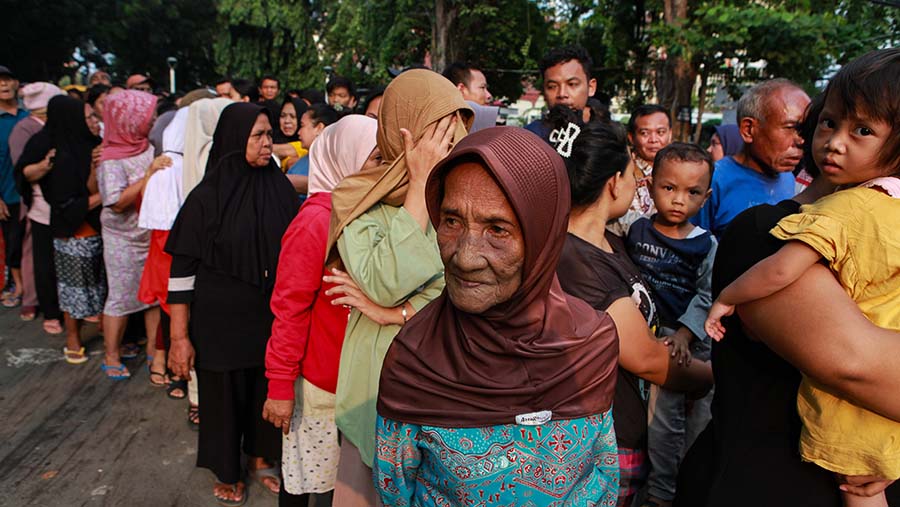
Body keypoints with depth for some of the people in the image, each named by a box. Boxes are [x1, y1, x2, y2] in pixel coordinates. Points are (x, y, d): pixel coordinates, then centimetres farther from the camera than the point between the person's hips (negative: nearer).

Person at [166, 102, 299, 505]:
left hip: (272, 317, 3)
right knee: (224, 396, 12)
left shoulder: (280, 188, -2)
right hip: (221, 321, -3)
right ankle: (227, 474, 37)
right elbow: (182, 270, -10)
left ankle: (260, 460, 40)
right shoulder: (208, 196, -12)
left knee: (267, 391, 14)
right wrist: (179, 337, -12)